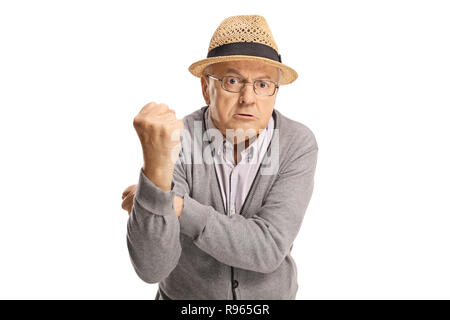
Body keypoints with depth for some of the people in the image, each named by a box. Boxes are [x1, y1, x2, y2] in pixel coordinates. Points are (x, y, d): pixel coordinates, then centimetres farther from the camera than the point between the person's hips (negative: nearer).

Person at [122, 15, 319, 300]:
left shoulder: (299, 144, -20)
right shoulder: (174, 141, -23)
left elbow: (269, 249, -28)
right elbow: (151, 266, -33)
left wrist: (178, 207, -31)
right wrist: (157, 164, -46)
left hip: (270, 295, 1)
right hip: (185, 297, 0)